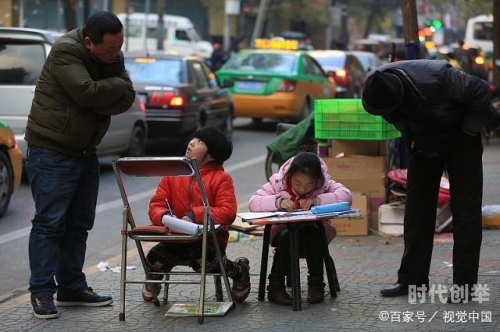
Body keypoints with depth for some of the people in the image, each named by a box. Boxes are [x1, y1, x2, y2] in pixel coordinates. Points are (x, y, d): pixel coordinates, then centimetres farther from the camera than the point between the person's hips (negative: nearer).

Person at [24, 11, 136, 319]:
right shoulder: (66, 52, -19)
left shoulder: (113, 57, 4)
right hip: (52, 151, -8)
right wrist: (117, 84, -13)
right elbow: (87, 92, -29)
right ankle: (42, 292, -2)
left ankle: (71, 287, 19)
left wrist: (97, 102, -20)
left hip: (85, 152, 8)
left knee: (79, 223, 10)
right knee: (50, 222, -7)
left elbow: (127, 99, -5)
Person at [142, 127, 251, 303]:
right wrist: (164, 216, -21)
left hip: (210, 238, -4)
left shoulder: (221, 178, -5)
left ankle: (239, 270, 0)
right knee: (155, 258, -23)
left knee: (204, 262, -35)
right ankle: (153, 279, 19)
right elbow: (156, 205, 3)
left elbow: (228, 212, -16)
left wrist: (195, 216, -26)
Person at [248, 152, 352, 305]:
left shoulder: (324, 183, -13)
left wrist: (316, 199, -35)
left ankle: (316, 284, -20)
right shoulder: (278, 182, -15)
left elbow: (346, 195, -27)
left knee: (312, 234, -32)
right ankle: (275, 287, -22)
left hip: (314, 235, 1)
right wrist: (278, 201, -38)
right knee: (287, 237, -33)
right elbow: (253, 203, -22)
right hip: (285, 232, -1)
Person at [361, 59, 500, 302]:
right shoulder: (375, 90, -20)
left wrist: (469, 131, -17)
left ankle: (464, 283, -6)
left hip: (459, 133, -5)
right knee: (417, 206, 2)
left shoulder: (434, 79, -38)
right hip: (423, 138, 5)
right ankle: (412, 279, 8)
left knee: (465, 207, -8)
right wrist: (412, 137, -5)